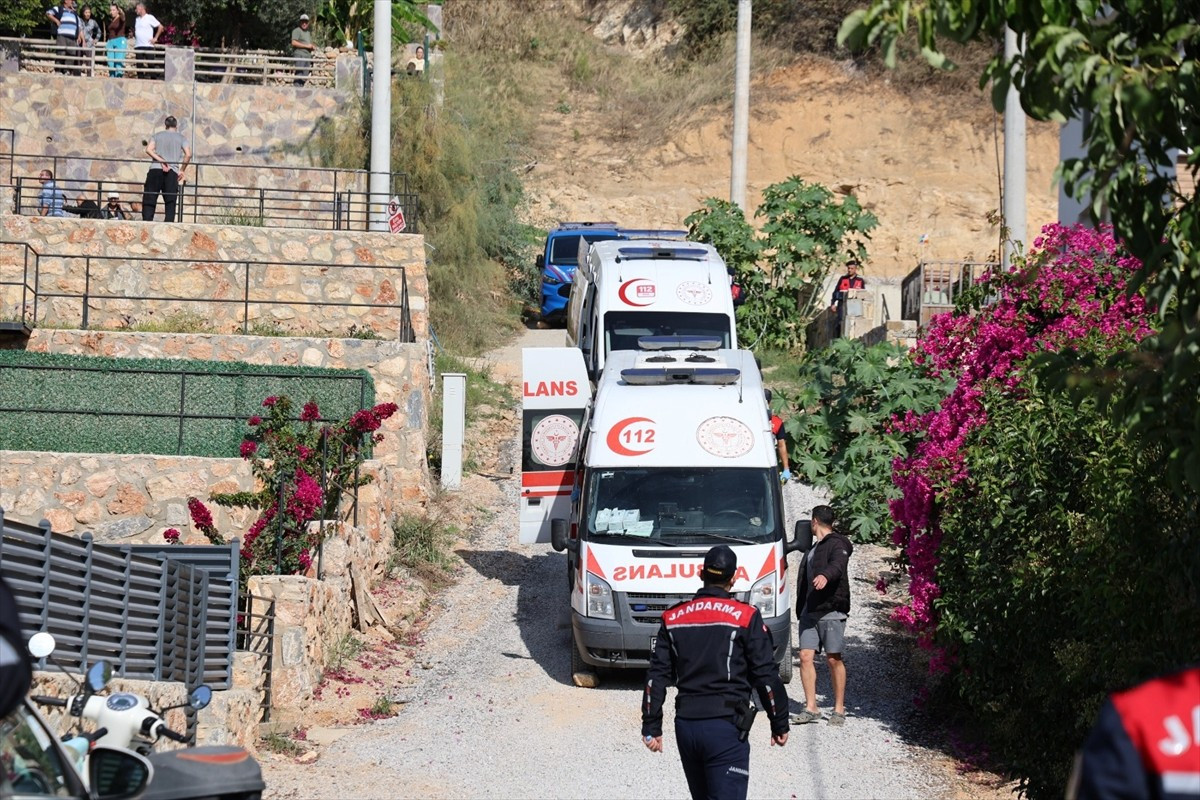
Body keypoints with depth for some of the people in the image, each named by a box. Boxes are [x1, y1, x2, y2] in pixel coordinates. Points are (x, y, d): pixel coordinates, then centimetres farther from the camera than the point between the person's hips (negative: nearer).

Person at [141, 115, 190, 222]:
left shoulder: (158, 135, 14)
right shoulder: (180, 138, 11)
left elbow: (148, 150, -3)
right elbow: (188, 154, -3)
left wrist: (161, 161, -7)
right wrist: (182, 170, 5)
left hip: (155, 169, 0)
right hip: (172, 172, 0)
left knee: (149, 200, 2)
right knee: (170, 202, 0)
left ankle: (147, 221, -9)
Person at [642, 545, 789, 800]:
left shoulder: (673, 618, 9)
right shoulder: (745, 617, -4)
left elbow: (657, 676, 8)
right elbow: (766, 676, -3)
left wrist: (651, 727, 12)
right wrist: (779, 724, 7)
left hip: (685, 724, 5)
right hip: (724, 726, -5)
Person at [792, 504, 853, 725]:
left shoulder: (836, 545, -5)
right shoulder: (813, 548, 24)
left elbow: (838, 564, -27)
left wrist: (825, 575, -48)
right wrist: (800, 609, 23)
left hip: (831, 610, -8)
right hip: (809, 611, 8)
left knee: (833, 659, -2)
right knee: (805, 656, -2)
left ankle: (839, 709, 7)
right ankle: (810, 708, 1)